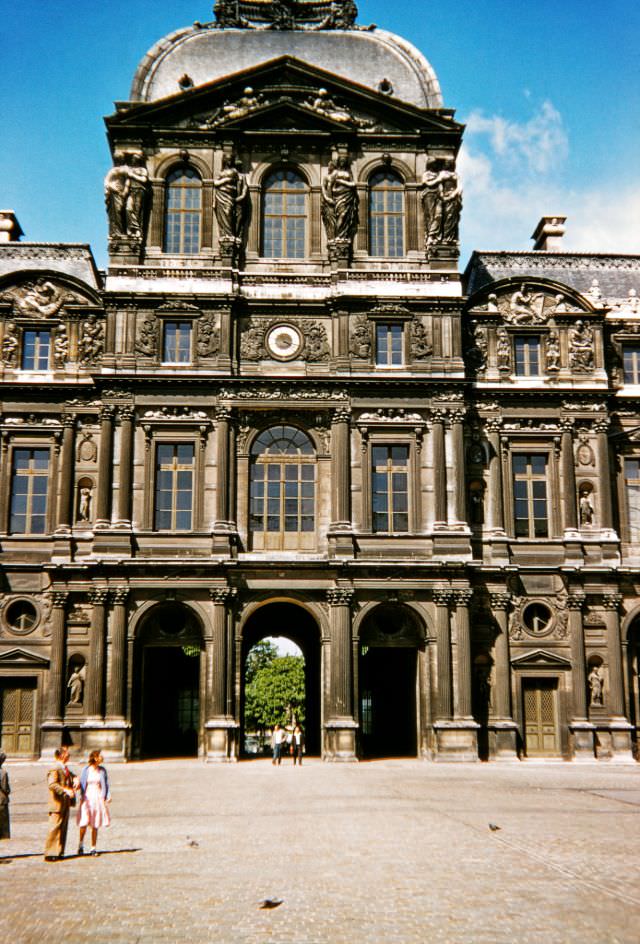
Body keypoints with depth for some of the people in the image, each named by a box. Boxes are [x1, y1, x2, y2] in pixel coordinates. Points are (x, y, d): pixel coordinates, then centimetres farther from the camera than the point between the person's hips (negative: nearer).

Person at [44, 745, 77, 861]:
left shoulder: (65, 769, 15)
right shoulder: (55, 769, -15)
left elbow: (72, 776, 26)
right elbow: (52, 784, -26)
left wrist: (75, 779, 2)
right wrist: (65, 790, -33)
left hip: (65, 803, 9)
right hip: (57, 804, -9)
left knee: (63, 828, 12)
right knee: (55, 828, -6)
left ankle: (58, 852, 19)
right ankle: (49, 854, 0)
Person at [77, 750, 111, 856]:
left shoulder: (102, 770, 5)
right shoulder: (86, 770, -3)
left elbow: (106, 784, 10)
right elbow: (82, 784, 1)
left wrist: (108, 796, 1)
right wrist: (82, 797, -6)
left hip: (98, 798, 2)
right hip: (87, 798, -2)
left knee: (95, 825, 4)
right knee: (84, 822, -11)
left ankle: (93, 848, 13)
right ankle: (81, 845, 10)